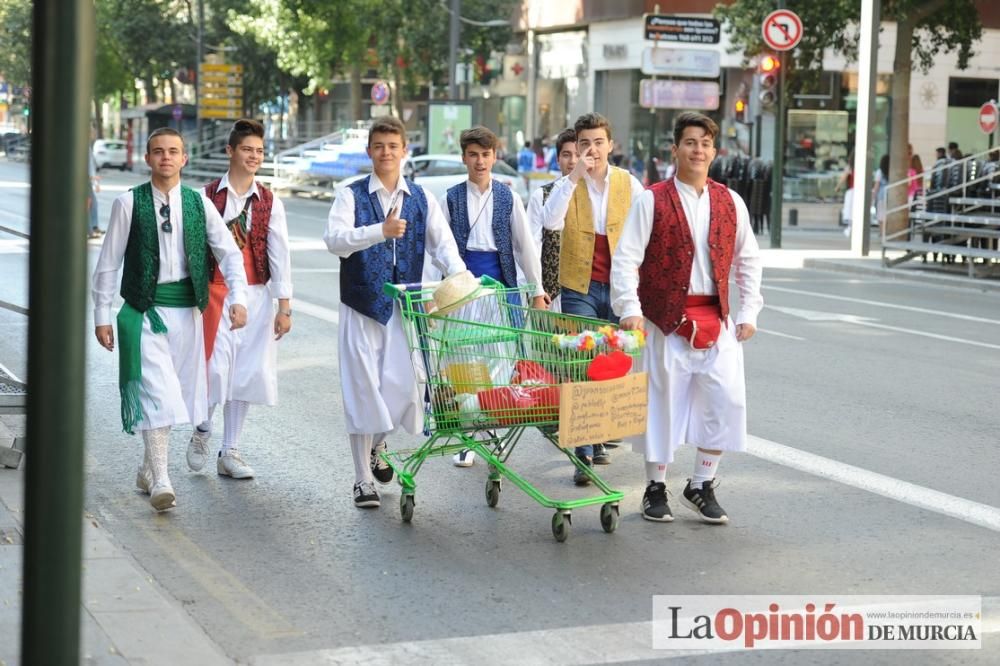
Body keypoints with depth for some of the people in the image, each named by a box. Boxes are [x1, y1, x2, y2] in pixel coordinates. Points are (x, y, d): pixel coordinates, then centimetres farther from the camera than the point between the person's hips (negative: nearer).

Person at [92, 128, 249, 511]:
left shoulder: (199, 203, 5)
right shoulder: (129, 204, -2)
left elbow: (229, 252, 4)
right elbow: (108, 262, 2)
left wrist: (238, 298, -11)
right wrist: (101, 315, 0)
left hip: (186, 308, 3)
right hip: (145, 309, -3)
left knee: (173, 393, 10)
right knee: (155, 391, -12)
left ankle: (148, 470, 27)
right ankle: (160, 481, -13)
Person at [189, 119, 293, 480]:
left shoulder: (269, 202, 6)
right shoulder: (208, 197, 0)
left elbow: (279, 254, 4)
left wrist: (284, 306, 0)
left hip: (256, 295, 3)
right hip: (216, 292, -3)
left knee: (245, 373, 6)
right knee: (217, 368, -11)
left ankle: (230, 452, 16)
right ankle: (201, 433, 17)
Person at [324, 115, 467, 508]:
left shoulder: (422, 199, 8)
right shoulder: (352, 196, -1)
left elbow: (442, 243, -1)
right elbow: (334, 239, -17)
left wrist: (460, 277, -21)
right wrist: (380, 231, -32)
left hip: (405, 309, 2)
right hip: (362, 307, -2)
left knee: (403, 387, 0)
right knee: (363, 389, -1)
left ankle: (377, 447, 33)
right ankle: (364, 480, 10)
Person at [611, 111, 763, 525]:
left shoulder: (730, 202, 9)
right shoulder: (652, 200, -2)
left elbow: (748, 260, 16)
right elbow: (626, 258, -6)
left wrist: (748, 312, 9)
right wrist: (630, 309, -17)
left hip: (716, 320, 3)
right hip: (666, 319, -3)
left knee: (727, 401, -2)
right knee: (662, 401, 3)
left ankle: (701, 487, 13)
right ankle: (655, 489, 18)